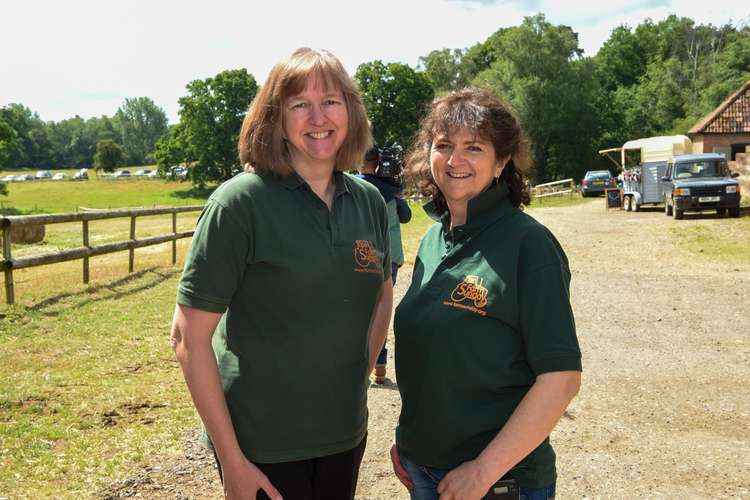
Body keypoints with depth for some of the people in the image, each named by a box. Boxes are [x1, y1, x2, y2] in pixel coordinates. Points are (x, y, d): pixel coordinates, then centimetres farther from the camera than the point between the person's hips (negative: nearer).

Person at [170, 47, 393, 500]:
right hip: (262, 446, -5)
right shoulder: (241, 202, -15)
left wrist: (362, 376, 6)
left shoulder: (369, 202, 0)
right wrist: (231, 461, -15)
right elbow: (189, 335, -15)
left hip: (346, 435, 5)